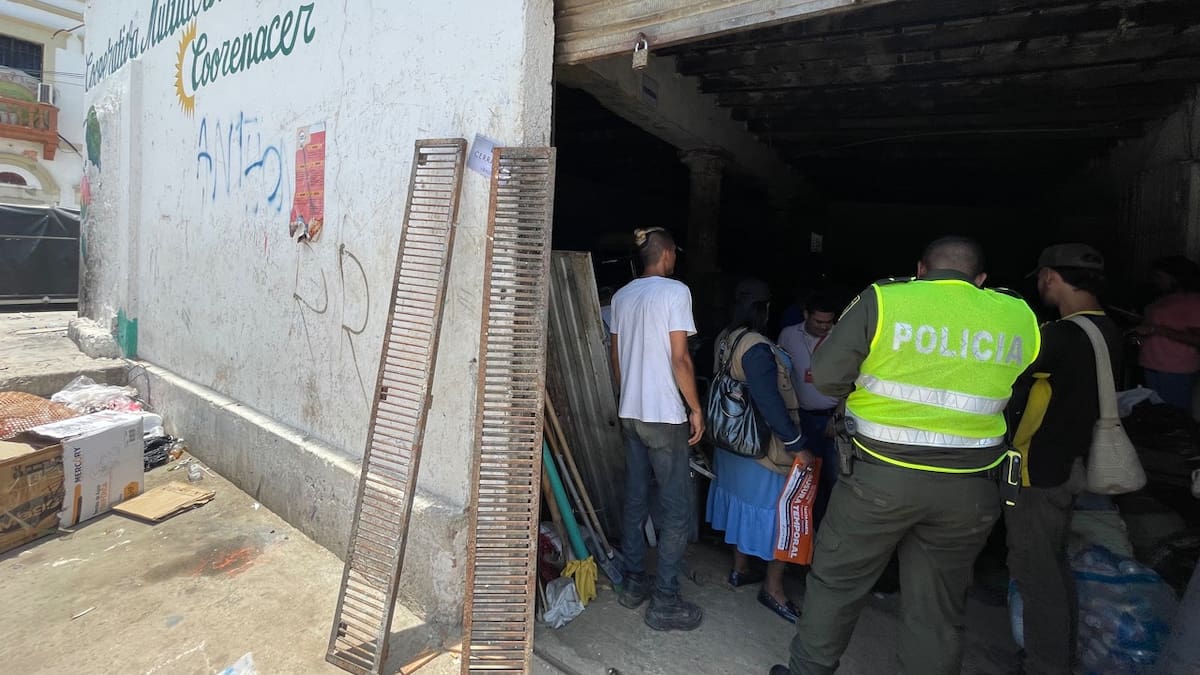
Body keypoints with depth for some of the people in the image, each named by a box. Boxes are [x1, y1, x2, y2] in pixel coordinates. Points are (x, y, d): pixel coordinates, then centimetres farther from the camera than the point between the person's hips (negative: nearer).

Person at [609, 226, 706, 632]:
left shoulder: (621, 296, 10)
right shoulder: (674, 291, -10)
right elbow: (679, 358, -15)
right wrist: (696, 408, -6)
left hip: (630, 414, 7)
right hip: (665, 415, -7)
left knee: (635, 501, 15)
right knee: (676, 509, 2)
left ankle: (633, 583, 25)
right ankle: (664, 602, 7)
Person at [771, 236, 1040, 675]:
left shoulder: (882, 301, -10)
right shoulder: (1020, 318, 1)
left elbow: (826, 376, -9)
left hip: (881, 476, -3)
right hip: (969, 489, 3)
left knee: (835, 581, 15)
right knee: (937, 608, 16)